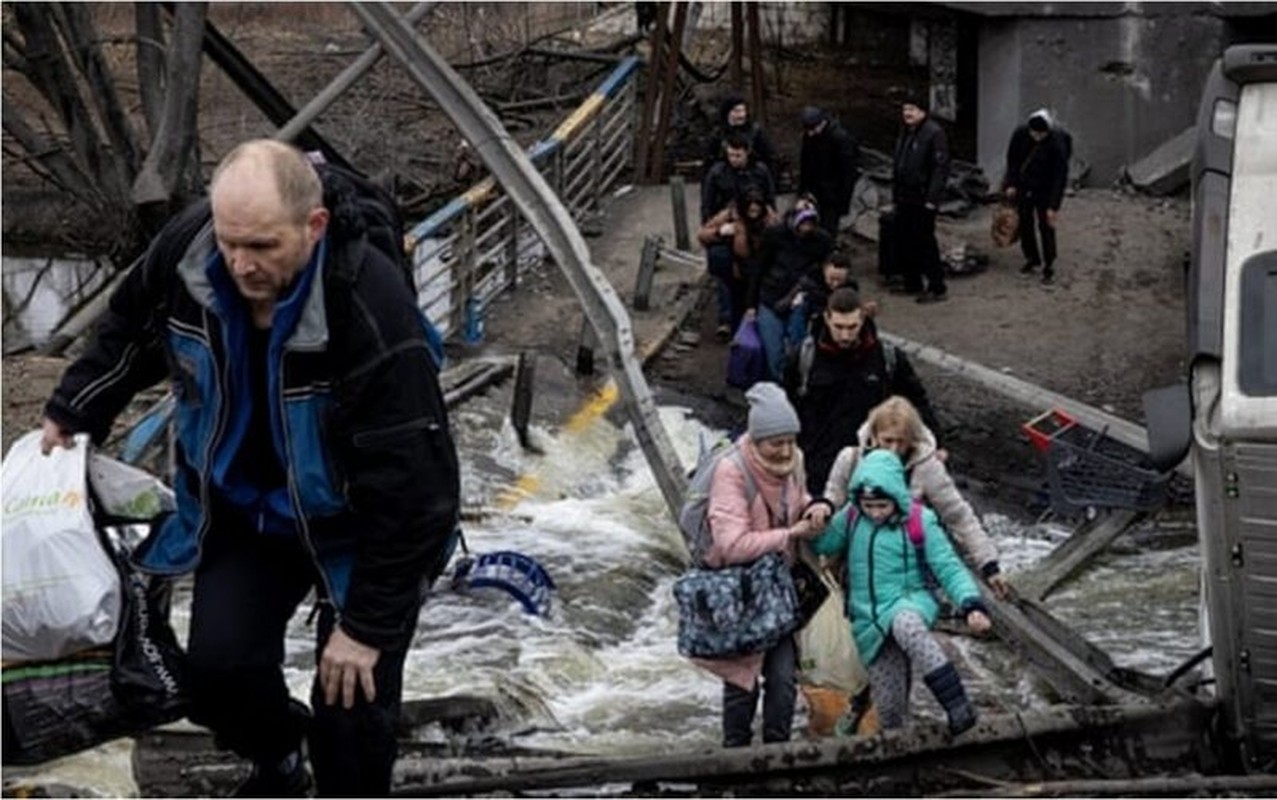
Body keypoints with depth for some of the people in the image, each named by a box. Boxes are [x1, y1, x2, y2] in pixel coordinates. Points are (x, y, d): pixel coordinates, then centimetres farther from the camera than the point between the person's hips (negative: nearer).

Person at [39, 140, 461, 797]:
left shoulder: (373, 316, -38)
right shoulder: (184, 250, -22)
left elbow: (411, 491, -32)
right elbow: (132, 330, 6)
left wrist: (368, 624, -28)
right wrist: (72, 410, 1)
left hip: (355, 531, -4)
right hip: (241, 509, 5)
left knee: (351, 703, -8)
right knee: (218, 668, -3)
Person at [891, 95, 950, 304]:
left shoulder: (933, 133, -12)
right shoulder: (905, 134, 16)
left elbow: (941, 167, -17)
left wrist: (932, 198, -21)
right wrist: (895, 196, 17)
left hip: (922, 200, -9)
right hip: (905, 199, 9)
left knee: (924, 242, -7)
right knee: (903, 242, 12)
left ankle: (937, 288, 0)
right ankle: (912, 284, 23)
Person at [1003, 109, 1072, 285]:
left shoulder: (1057, 145, -25)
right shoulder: (1021, 134, -14)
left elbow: (1060, 177, -22)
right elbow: (1012, 159, 3)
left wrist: (1054, 206, -24)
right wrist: (1011, 184, -1)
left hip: (1045, 190, -4)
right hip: (1024, 188, 4)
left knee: (1046, 227, -6)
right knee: (1024, 224, 11)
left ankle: (1049, 269, 3)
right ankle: (1032, 259, 31)